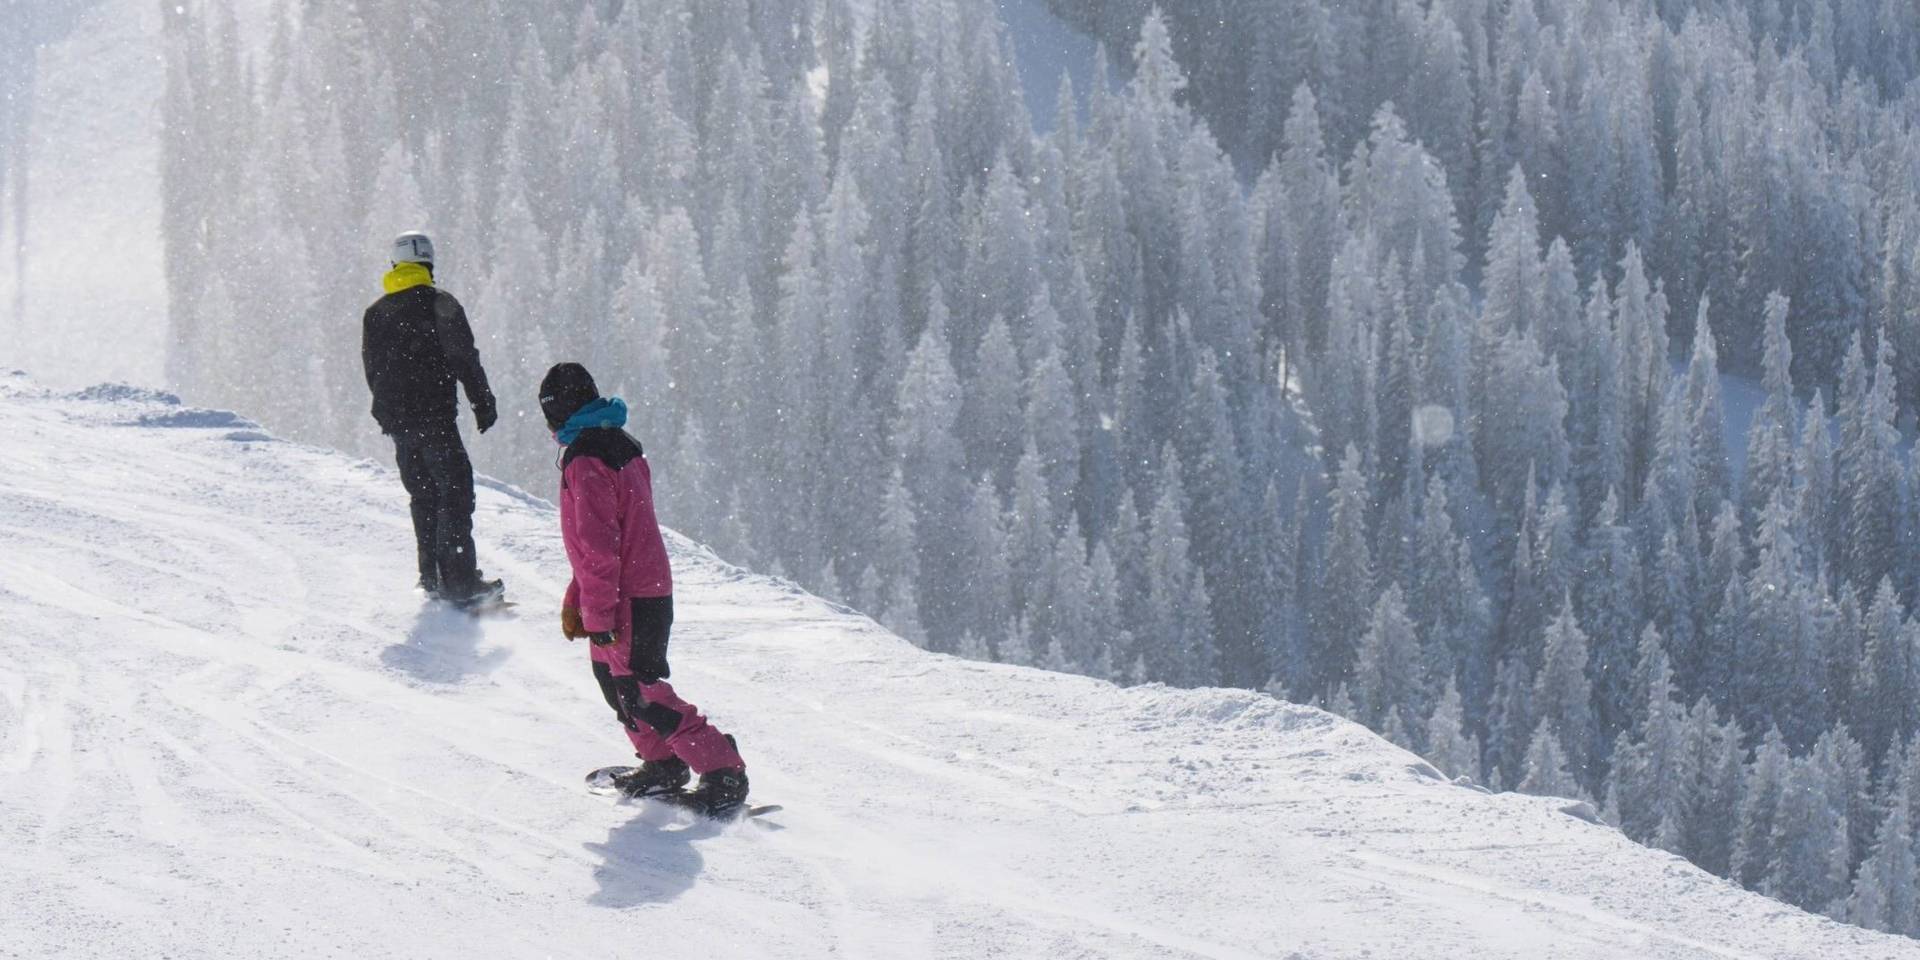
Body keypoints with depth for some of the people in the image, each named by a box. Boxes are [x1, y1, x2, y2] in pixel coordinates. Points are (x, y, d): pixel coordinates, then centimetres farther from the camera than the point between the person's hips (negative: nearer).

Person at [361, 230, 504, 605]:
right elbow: (464, 359, -10)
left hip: (395, 420, 6)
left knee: (423, 496, 16)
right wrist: (483, 402, -4)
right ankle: (461, 580, -14)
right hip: (434, 416, -6)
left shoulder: (375, 314, 12)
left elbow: (372, 370, 17)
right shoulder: (439, 303, -7)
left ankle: (432, 576, 15)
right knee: (455, 490, -5)